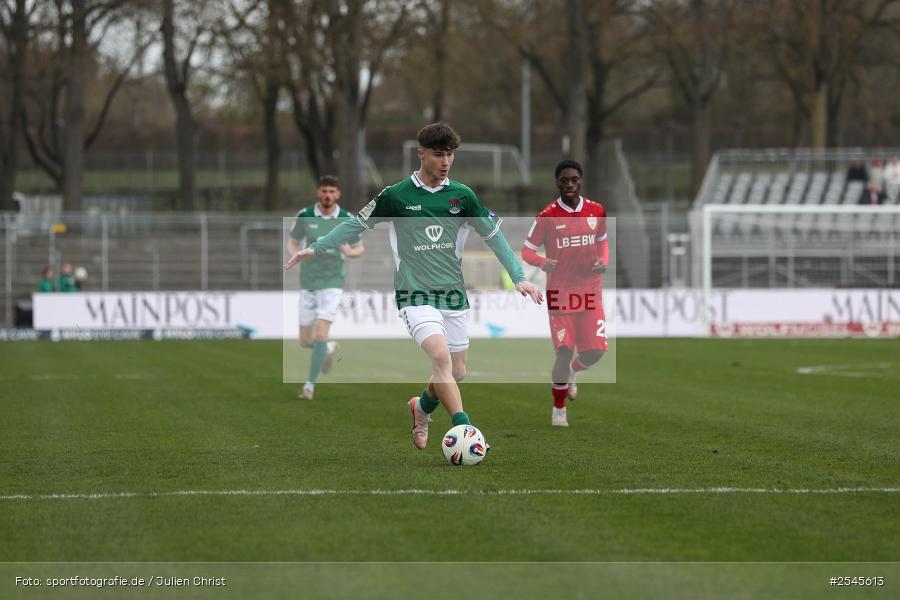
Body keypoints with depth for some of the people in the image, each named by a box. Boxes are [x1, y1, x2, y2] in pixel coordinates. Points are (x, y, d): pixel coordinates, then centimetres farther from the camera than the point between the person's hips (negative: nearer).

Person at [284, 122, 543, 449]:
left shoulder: (462, 195, 4)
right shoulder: (396, 195, -3)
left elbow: (493, 235, 11)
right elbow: (357, 224, 8)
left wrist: (519, 277, 5)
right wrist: (316, 248, 7)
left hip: (454, 294, 4)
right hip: (415, 295, -4)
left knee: (457, 372, 8)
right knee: (441, 356, -25)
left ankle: (422, 406, 39)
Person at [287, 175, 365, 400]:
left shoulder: (347, 220, -5)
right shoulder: (304, 216, -2)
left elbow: (360, 248, 8)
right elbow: (292, 242, 11)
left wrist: (350, 252, -16)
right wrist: (295, 255, -13)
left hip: (332, 283, -3)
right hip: (308, 283, 3)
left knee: (320, 336, -17)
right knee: (305, 342, 7)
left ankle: (310, 385, -3)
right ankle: (329, 349, 43)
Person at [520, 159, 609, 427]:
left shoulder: (596, 211, 3)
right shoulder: (547, 216, -7)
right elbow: (527, 250, -2)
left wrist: (603, 261, -1)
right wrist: (543, 262, -24)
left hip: (590, 292, 3)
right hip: (560, 293, -3)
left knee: (596, 350, -5)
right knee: (564, 352, -8)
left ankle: (570, 373, 32)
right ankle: (558, 410, 10)